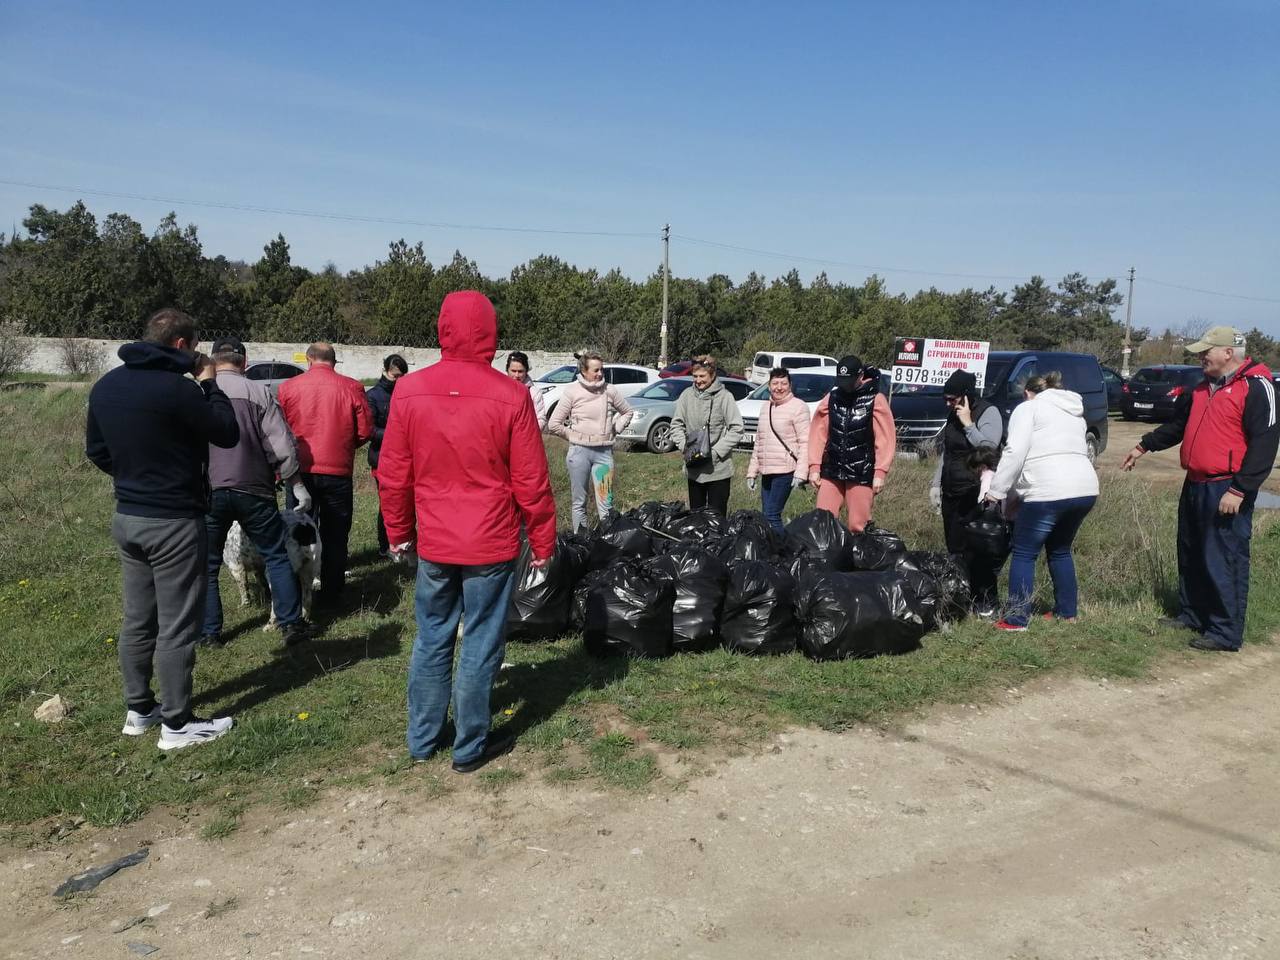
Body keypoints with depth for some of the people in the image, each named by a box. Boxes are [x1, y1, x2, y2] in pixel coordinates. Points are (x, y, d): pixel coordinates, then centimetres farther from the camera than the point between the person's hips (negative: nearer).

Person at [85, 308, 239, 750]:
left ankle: (138, 710, 29)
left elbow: (96, 450, 15)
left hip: (127, 518, 8)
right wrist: (209, 384, -1)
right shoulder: (176, 388, -20)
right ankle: (177, 724, 10)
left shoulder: (105, 386, 6)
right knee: (177, 626, 1)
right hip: (173, 523, -8)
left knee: (137, 619, 17)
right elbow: (228, 434, -10)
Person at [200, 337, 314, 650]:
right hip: (253, 490, -1)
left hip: (208, 492, 1)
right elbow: (281, 446, -6)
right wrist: (297, 484, 1)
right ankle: (291, 624, 10)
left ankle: (209, 632, 17)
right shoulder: (259, 393, -3)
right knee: (277, 556, 9)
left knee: (207, 565, 13)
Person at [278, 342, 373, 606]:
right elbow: (365, 431, -4)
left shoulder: (288, 387, -2)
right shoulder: (351, 388, -5)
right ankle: (331, 593, 13)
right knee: (334, 535, 10)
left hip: (300, 471, 1)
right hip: (338, 472, -1)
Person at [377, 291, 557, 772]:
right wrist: (543, 543, 3)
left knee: (431, 640, 17)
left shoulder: (409, 391, -4)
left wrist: (399, 533, 16)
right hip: (491, 546, -3)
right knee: (480, 646, 8)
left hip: (433, 544, 3)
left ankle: (422, 739, 29)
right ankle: (470, 747, 20)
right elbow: (531, 481, -8)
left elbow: (392, 476, 2)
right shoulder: (510, 395, -12)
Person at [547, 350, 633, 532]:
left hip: (604, 451, 1)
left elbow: (627, 412, 17)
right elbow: (553, 424, -3)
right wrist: (573, 436, 0)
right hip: (579, 451, -1)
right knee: (579, 502, 8)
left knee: (606, 504, -1)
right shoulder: (572, 391, -5)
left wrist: (615, 430, 8)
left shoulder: (610, 390, 0)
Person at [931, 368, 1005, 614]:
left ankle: (986, 602, 1)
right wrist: (936, 484, 19)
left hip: (977, 494, -7)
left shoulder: (988, 412, -8)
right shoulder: (953, 415, 14)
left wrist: (968, 424, -18)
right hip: (952, 492, 7)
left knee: (976, 550, -8)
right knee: (954, 548, 8)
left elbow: (989, 447, -21)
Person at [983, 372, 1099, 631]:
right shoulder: (1075, 412, 27)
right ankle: (1067, 612, 29)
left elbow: (1015, 452, -8)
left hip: (1049, 492, -7)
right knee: (1060, 550, 24)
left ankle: (1016, 619, 1)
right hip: (1086, 489, 7)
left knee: (1023, 553, 3)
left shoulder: (1028, 408, 5)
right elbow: (1083, 451, 23)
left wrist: (996, 490, -4)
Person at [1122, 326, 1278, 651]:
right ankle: (1191, 615, 30)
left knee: (1224, 562, -5)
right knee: (1190, 556, 17)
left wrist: (1239, 490, -22)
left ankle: (1226, 632, 2)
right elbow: (1177, 424, 29)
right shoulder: (1204, 387, 16)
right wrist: (1145, 446, 27)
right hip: (1195, 486, 9)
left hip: (1226, 491, -9)